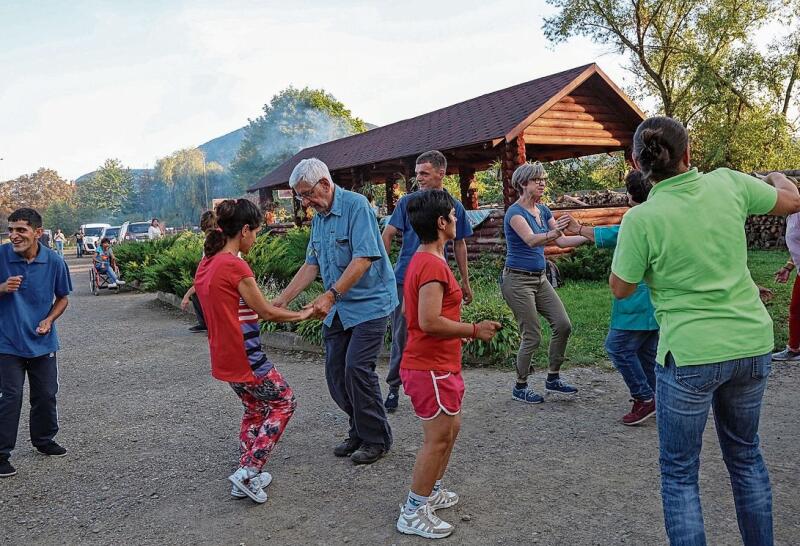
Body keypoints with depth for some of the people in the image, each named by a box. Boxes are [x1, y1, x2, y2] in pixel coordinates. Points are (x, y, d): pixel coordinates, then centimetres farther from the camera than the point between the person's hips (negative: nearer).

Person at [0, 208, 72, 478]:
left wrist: (49, 320, -10)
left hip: (43, 342, 2)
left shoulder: (54, 261, -8)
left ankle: (44, 440, 35)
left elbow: (62, 298, 6)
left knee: (46, 395, 14)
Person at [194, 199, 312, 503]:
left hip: (224, 357, 9)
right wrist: (301, 316, 2)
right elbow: (266, 312, -13)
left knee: (255, 409, 24)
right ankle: (248, 471, 5)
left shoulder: (206, 264, 6)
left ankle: (247, 477, 27)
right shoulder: (235, 266, -21)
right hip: (245, 358, -9)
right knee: (284, 403, 11)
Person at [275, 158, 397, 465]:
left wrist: (330, 295, -26)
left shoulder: (356, 205, -14)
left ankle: (377, 439, 6)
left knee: (357, 368, -12)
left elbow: (363, 259, -23)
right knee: (335, 373, 7)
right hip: (338, 307, 8)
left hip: (369, 303, -8)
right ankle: (359, 431, 24)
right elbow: (311, 265, 15)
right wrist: (282, 300, 8)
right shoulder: (318, 218, 12)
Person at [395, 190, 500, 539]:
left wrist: (468, 329, 15)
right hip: (432, 368, -10)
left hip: (438, 364, 10)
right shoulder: (433, 265, -21)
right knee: (437, 439, 0)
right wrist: (474, 330, -17)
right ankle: (414, 513, 11)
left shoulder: (423, 260, 11)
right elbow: (429, 322, -28)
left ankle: (432, 491, 34)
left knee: (450, 428, 21)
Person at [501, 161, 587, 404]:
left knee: (563, 325, 3)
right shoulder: (515, 212, -15)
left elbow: (563, 240, 7)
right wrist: (552, 233, -52)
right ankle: (520, 387, 15)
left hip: (540, 278, 8)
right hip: (518, 279, -8)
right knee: (532, 336, -4)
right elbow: (531, 240, -33)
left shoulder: (543, 210, 9)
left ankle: (553, 379, 20)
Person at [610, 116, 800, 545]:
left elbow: (620, 289, -5)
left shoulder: (641, 219, -17)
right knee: (745, 455, 24)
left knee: (679, 471, 10)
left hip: (691, 354, -5)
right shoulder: (727, 183, -4)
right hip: (751, 345, 5)